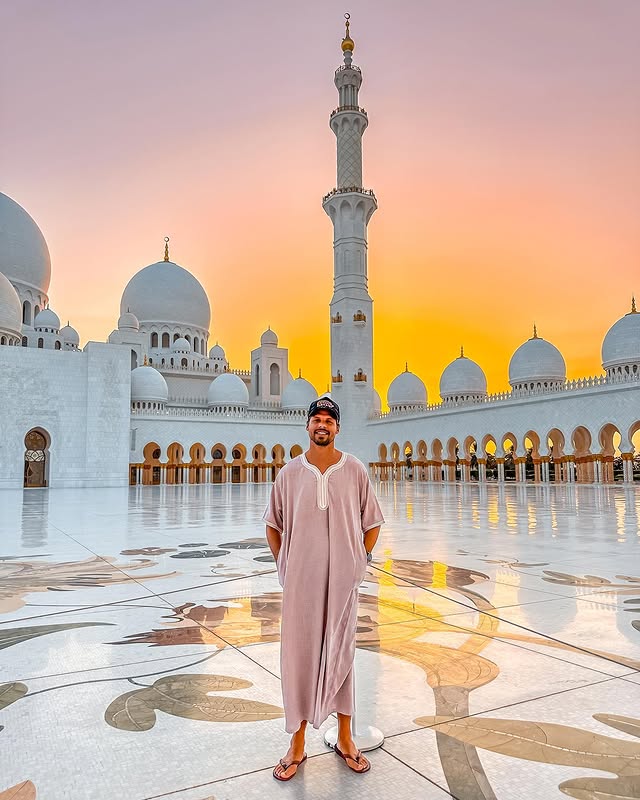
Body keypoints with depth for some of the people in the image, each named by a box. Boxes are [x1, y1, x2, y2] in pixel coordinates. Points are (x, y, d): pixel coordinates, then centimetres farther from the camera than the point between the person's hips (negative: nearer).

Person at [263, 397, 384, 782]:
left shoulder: (355, 470, -2)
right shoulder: (290, 472, 0)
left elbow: (372, 523, 6)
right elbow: (273, 524, 10)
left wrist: (361, 561, 0)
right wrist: (283, 564, 3)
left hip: (343, 580, 0)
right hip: (300, 580, 0)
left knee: (341, 653, 13)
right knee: (298, 655, 8)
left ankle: (345, 738, 31)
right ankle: (298, 744, 25)